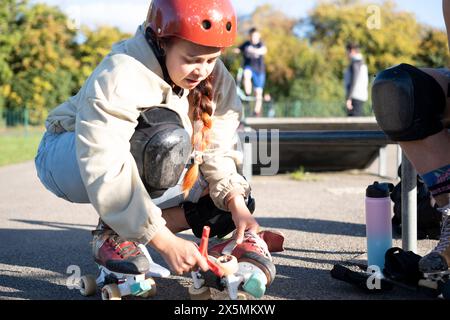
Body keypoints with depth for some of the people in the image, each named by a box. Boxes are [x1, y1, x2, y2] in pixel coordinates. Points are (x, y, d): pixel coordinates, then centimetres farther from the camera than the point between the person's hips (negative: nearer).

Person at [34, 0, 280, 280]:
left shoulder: (216, 78, -13)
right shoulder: (119, 76, -33)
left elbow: (217, 149, -13)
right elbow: (105, 172, -40)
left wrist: (237, 203, -31)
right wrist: (166, 241, -44)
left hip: (140, 170, 7)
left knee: (236, 199, -9)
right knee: (165, 138, -37)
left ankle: (136, 230, -7)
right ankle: (111, 233, -21)